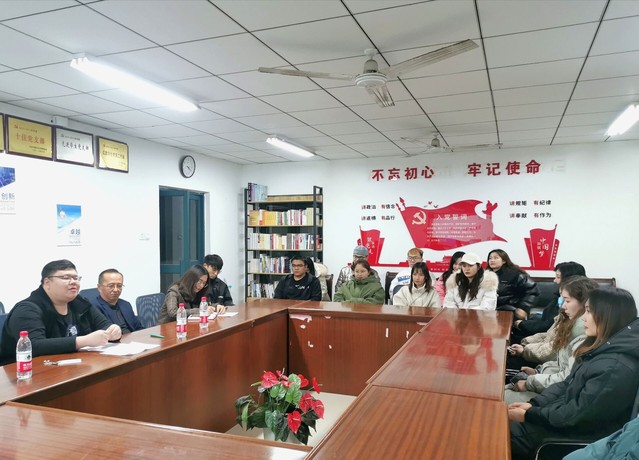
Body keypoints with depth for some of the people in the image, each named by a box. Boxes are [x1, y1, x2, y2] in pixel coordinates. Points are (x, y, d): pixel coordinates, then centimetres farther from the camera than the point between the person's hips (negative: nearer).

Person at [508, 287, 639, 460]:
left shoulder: (617, 368, -28)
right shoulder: (603, 348, 3)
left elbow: (576, 415, -24)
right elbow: (567, 385, 9)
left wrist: (529, 414, -15)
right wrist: (533, 404, -2)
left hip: (583, 437, -8)